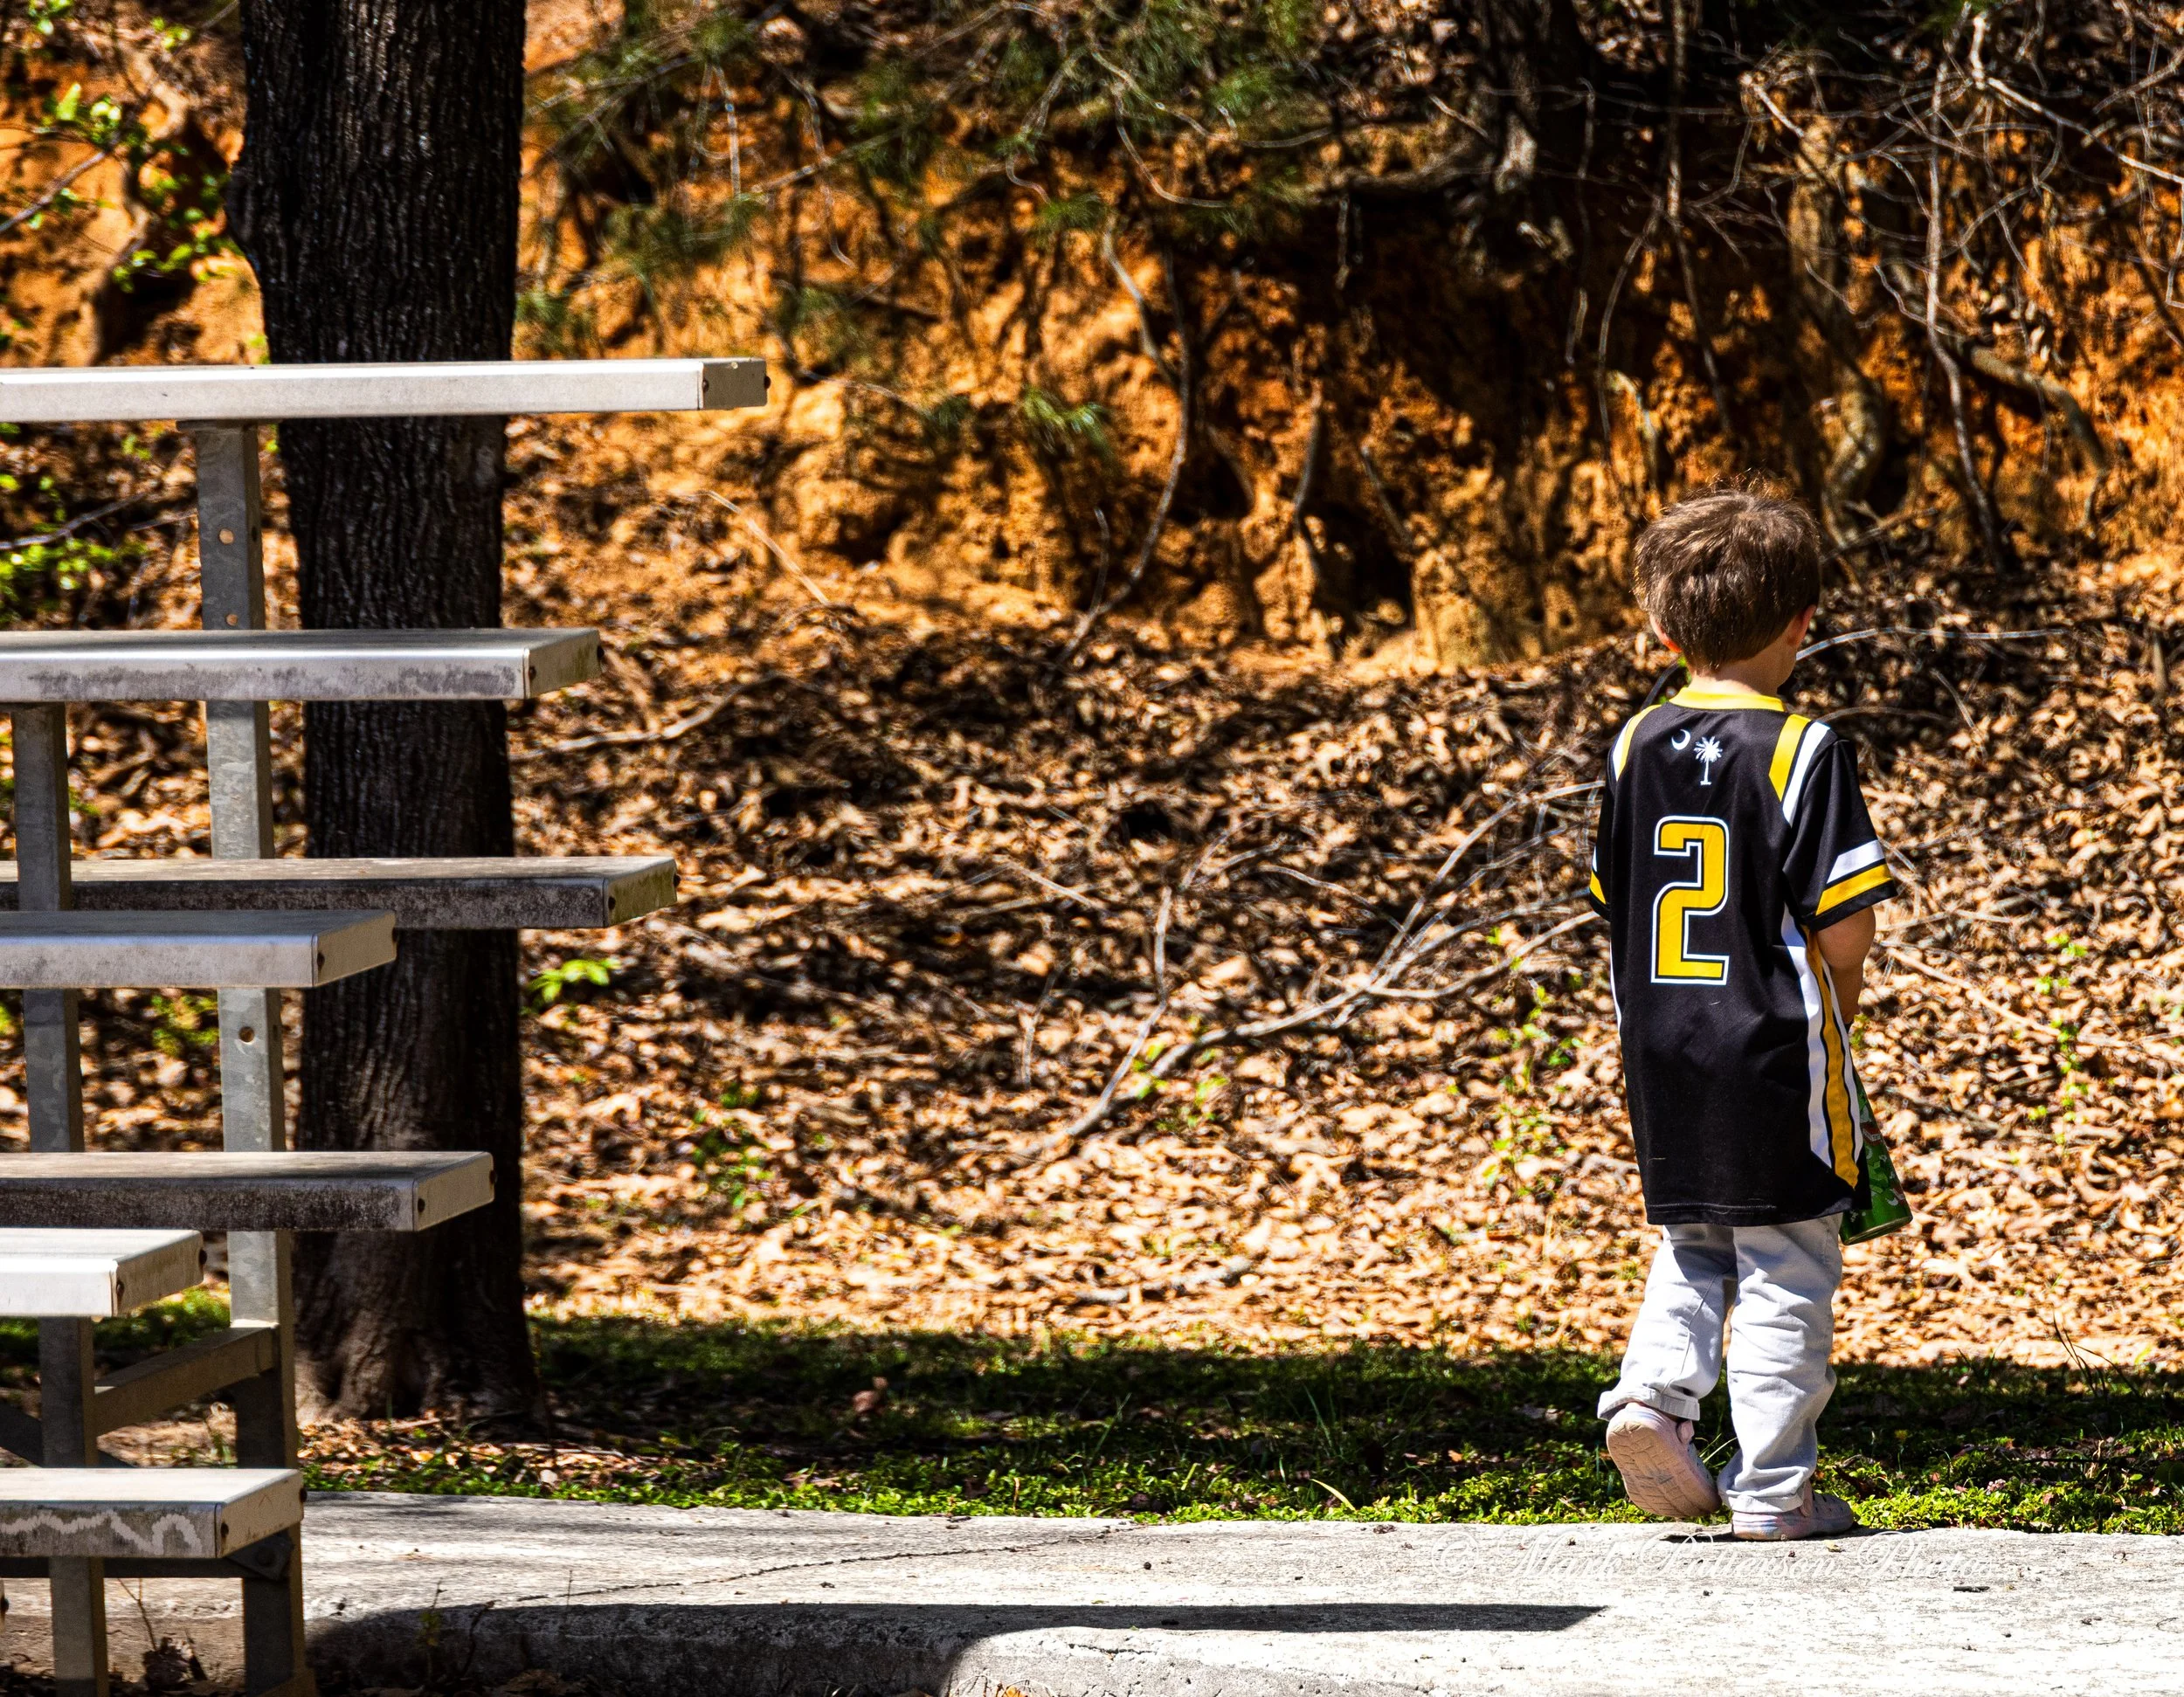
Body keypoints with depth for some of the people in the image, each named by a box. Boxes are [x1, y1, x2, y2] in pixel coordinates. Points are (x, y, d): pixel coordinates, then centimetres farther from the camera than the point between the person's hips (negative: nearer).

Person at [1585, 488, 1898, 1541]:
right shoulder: (1802, 750, -12)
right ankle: (1772, 1490, 3)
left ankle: (1652, 1393, -2)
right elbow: (1844, 929, -14)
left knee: (1693, 1248, 21)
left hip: (1659, 1051, 5)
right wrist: (1833, 1020, 4)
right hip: (1773, 1054, -5)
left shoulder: (1634, 747, 5)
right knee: (1785, 1266, 2)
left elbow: (1615, 908, 11)